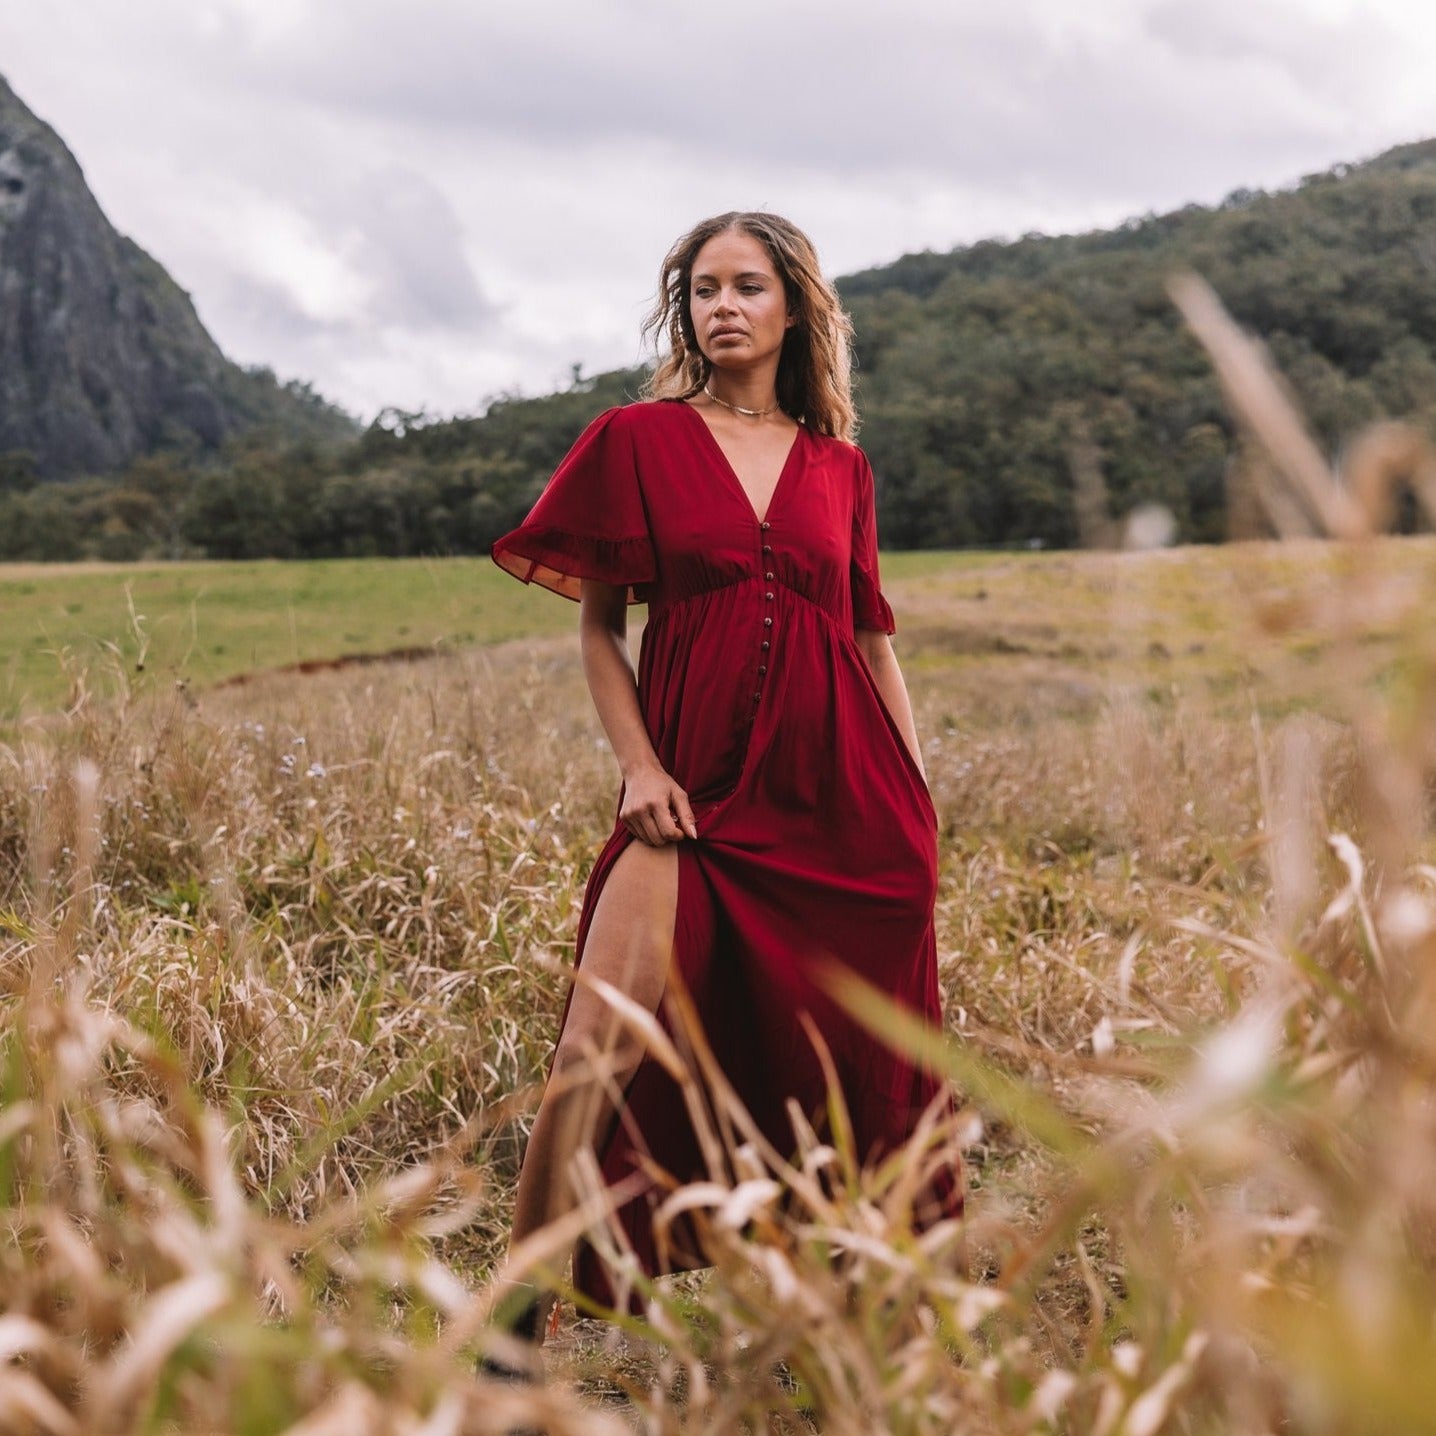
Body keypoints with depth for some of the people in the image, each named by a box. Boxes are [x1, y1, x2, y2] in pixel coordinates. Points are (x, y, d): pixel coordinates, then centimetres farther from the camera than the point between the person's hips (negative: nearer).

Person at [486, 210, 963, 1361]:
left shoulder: (839, 466, 10)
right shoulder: (636, 441, 3)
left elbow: (876, 637, 14)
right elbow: (598, 625, 5)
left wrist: (920, 798, 9)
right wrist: (638, 766, -8)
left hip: (846, 790, 2)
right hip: (697, 783, -2)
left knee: (867, 1034, 11)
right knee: (604, 1039, -13)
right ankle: (528, 1300, -3)